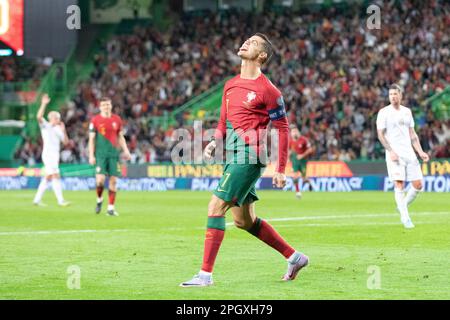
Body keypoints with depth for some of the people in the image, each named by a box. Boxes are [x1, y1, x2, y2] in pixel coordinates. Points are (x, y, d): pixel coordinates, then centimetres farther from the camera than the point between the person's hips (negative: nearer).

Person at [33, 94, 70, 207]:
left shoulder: (58, 129, 16)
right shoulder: (45, 126, -3)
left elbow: (66, 142, 13)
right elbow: (39, 117, -22)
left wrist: (63, 131, -1)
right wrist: (44, 104, -28)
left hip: (55, 155, 8)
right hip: (48, 154, -8)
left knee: (48, 178, 10)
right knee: (56, 176, -15)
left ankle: (37, 199, 18)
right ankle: (61, 201, -18)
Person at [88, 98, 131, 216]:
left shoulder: (117, 119, 9)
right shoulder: (95, 120, 0)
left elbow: (120, 137, 17)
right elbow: (91, 139, 0)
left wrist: (126, 151, 7)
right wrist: (91, 155, -7)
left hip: (114, 154, 3)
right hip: (101, 154, -3)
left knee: (113, 180, -1)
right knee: (100, 179, -14)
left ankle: (111, 207, 6)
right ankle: (99, 199, 14)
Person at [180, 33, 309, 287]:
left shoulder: (267, 90, -9)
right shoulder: (231, 85, 15)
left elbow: (283, 129, -6)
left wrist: (281, 170, -9)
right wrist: (216, 142, 2)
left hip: (248, 156, -9)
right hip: (234, 157, 9)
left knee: (216, 207, -14)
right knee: (245, 220, 14)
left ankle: (206, 274, -10)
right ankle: (294, 257, 27)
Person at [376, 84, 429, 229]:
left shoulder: (407, 112, 14)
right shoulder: (384, 112, -1)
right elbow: (380, 134, -5)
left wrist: (420, 152, 9)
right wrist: (391, 151, -16)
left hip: (409, 153, 5)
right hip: (394, 154, -5)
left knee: (418, 185, 0)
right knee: (399, 185, -14)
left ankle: (403, 206, 24)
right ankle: (405, 218, -10)